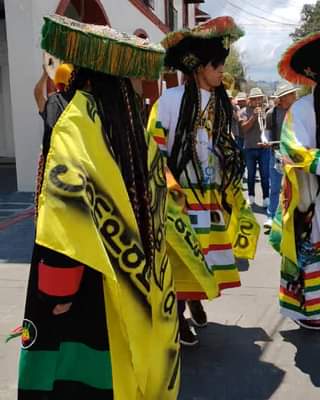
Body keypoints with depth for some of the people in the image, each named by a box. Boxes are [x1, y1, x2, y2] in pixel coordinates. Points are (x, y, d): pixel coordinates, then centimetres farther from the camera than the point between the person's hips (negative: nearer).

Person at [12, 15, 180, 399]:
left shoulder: (75, 121, -15)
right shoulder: (132, 121, 6)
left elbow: (67, 198, -27)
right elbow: (157, 190, 12)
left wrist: (56, 289, -21)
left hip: (92, 278, -7)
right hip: (133, 274, 7)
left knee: (77, 367, 4)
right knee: (124, 354, 20)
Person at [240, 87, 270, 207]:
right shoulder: (244, 111, 0)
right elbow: (244, 128, -11)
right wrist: (254, 116, -19)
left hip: (264, 147, 0)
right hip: (249, 148, 0)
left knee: (265, 175, -1)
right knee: (251, 174, 11)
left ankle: (266, 198, 5)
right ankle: (251, 196, 24)